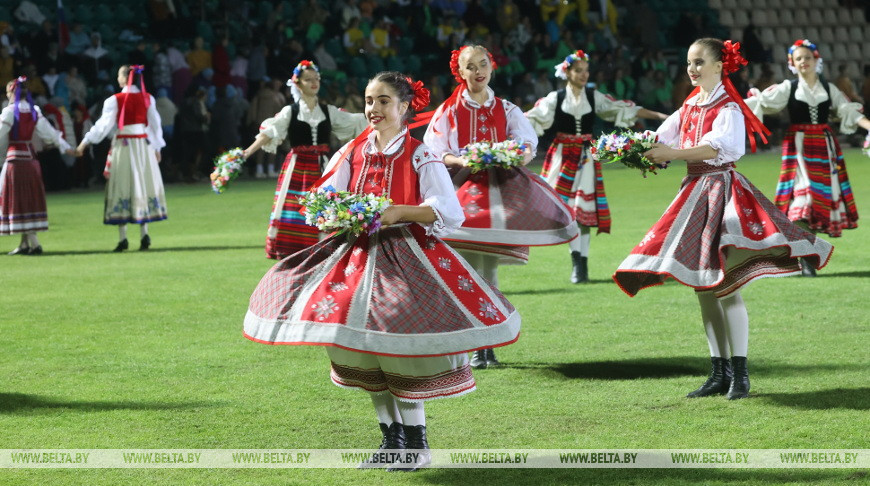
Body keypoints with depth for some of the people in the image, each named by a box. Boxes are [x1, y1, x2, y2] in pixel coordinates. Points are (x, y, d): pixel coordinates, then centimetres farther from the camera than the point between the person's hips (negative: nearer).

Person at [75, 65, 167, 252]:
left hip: (123, 146, -3)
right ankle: (144, 234, 3)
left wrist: (85, 143, -4)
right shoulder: (147, 99, 3)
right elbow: (155, 124, 8)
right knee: (143, 186, 10)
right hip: (144, 145, 3)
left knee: (122, 187, 2)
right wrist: (157, 148, 19)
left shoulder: (115, 100, -9)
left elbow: (103, 125, -10)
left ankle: (122, 238, -1)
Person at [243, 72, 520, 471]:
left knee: (397, 345, -11)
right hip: (358, 254, 5)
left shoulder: (419, 156, -5)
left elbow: (447, 210, -13)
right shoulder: (353, 152, 9)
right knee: (362, 347, 7)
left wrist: (401, 211, -26)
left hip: (406, 256, -5)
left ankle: (417, 442, 2)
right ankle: (392, 437, 21)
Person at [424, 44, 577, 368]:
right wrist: (460, 161, -19)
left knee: (490, 269, 2)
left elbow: (528, 143, 5)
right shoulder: (449, 110, 7)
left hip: (501, 187, 2)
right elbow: (435, 152, 0)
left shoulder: (506, 110, 14)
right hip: (464, 186, -2)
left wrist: (520, 155, -18)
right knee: (472, 269, -11)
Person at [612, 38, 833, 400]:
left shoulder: (728, 108, -8)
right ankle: (720, 373, 14)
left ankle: (740, 373, -7)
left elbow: (716, 147, -23)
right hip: (695, 192, 8)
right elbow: (663, 139, 9)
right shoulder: (689, 108, 15)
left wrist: (670, 154, -27)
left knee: (725, 286, -11)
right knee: (702, 289, 8)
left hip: (722, 189, -8)